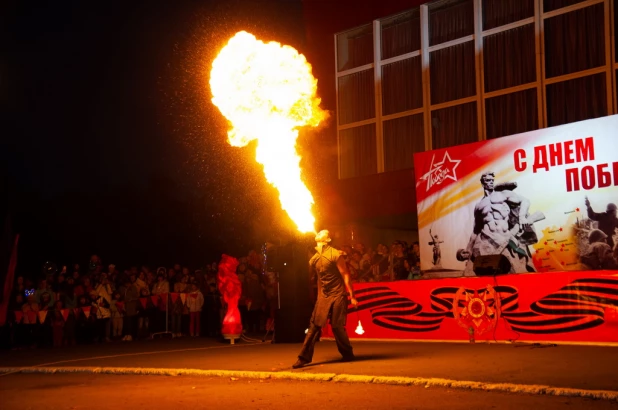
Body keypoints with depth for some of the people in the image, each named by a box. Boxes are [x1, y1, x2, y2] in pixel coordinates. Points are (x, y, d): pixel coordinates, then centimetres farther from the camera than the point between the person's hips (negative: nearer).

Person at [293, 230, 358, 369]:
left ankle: (348, 355, 15)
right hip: (323, 296, 6)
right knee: (314, 325, -2)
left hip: (337, 295, -5)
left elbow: (345, 275, -11)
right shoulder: (315, 258, 9)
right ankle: (305, 357, -2)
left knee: (337, 327, -4)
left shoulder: (336, 255, -11)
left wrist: (352, 296, -14)